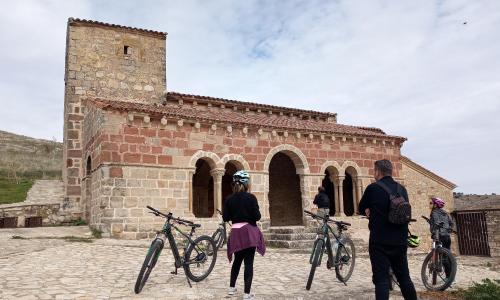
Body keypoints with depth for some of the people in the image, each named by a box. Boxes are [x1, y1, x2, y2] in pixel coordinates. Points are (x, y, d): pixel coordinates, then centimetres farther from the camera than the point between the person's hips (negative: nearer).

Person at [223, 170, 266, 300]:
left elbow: (225, 217, 2)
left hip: (236, 233, 4)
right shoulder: (250, 197, -9)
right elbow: (257, 216, -11)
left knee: (237, 260, 21)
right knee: (249, 263, 1)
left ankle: (231, 288, 29)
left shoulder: (229, 199, 1)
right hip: (249, 232, -4)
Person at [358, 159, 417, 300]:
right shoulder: (402, 189, 8)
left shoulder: (373, 188, -8)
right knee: (404, 278, 17)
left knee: (381, 280, -2)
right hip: (400, 242, 5)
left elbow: (361, 209, 4)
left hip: (380, 242, -5)